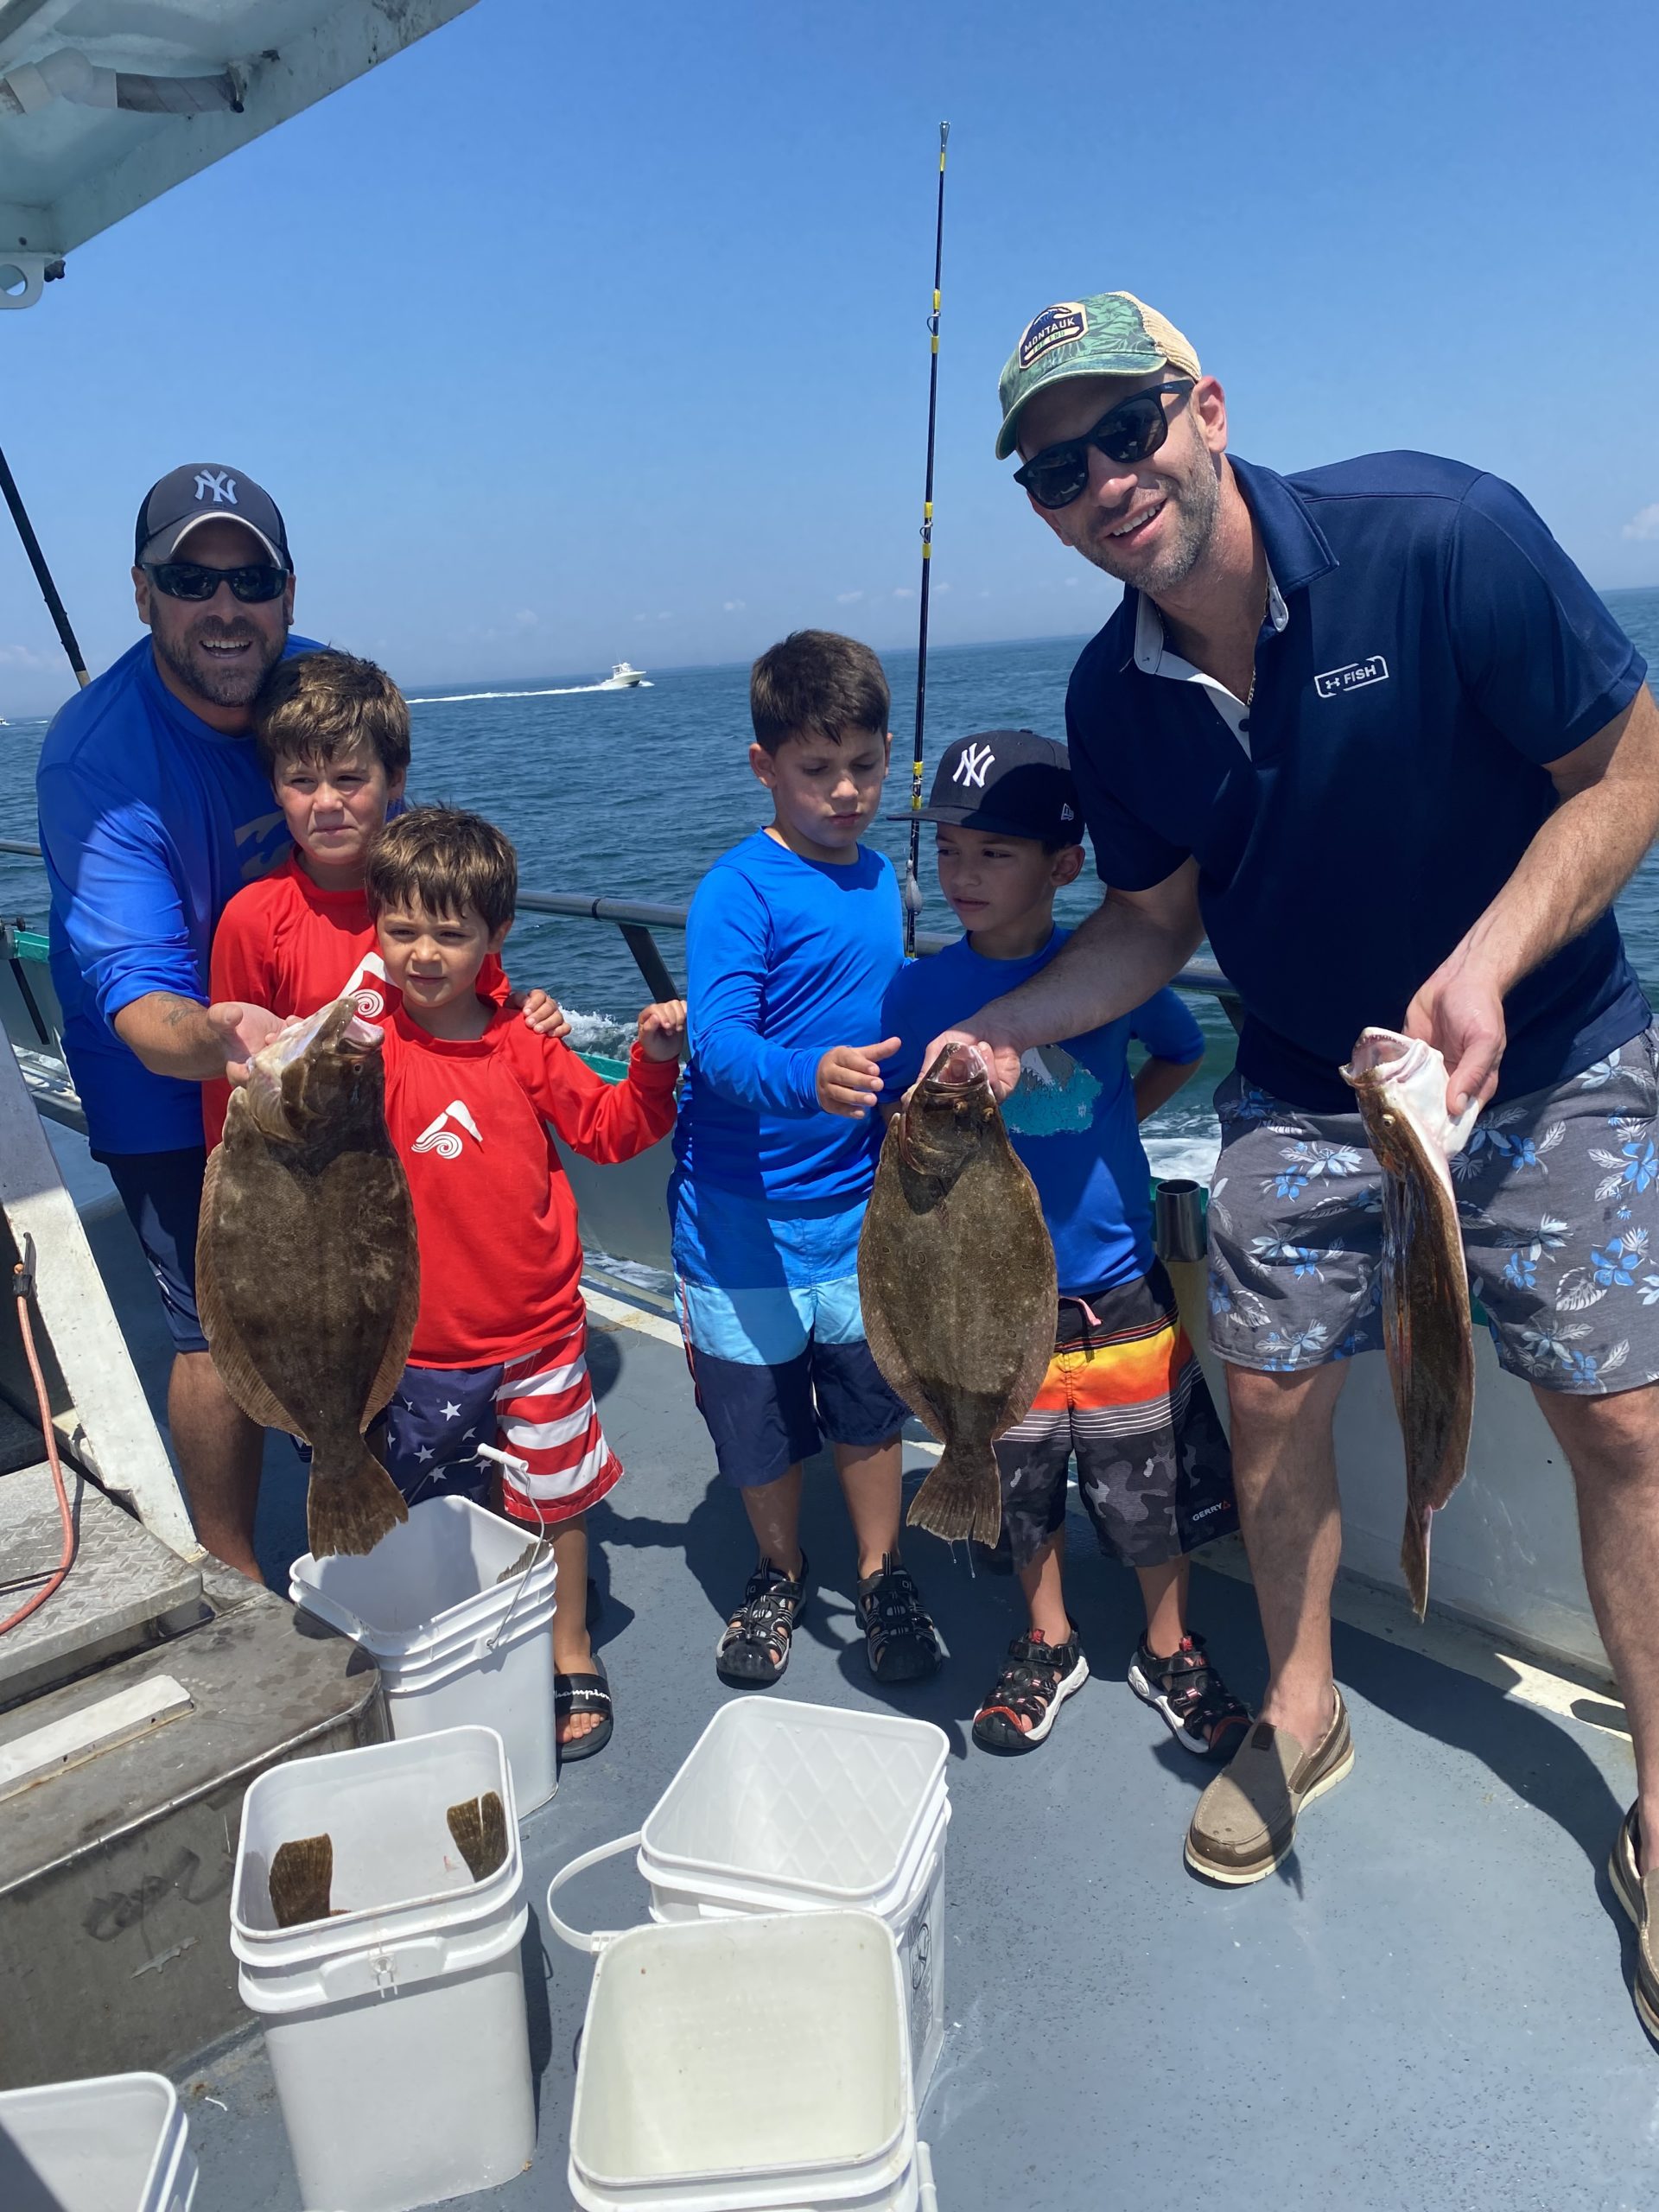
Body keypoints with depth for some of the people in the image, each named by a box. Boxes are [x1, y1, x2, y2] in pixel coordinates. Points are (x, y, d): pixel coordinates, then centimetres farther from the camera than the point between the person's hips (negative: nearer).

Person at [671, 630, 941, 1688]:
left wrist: (901, 1146, 19)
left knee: (871, 1395, 13)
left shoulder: (880, 877, 5)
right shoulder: (739, 890, -16)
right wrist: (808, 1080, -45)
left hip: (858, 1196, 4)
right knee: (759, 1409, 12)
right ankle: (780, 1574, 38)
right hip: (745, 1208, -4)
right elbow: (720, 1042, -27)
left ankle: (883, 1576, 35)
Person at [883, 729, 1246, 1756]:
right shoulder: (920, 992, -7)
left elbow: (1183, 1052, 12)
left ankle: (1170, 1650, 39)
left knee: (1153, 1494, 13)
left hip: (1121, 1295, -1)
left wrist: (1105, 1126, 0)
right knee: (1025, 1494, 18)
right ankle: (1050, 1644, 43)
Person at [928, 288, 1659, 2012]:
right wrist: (1005, 1026, -12)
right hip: (1301, 1083, 4)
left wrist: (1488, 961, -30)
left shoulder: (1440, 534, -22)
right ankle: (1300, 1716, 30)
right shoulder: (1115, 698, -8)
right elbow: (1156, 919, 4)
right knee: (1267, 1391, 4)